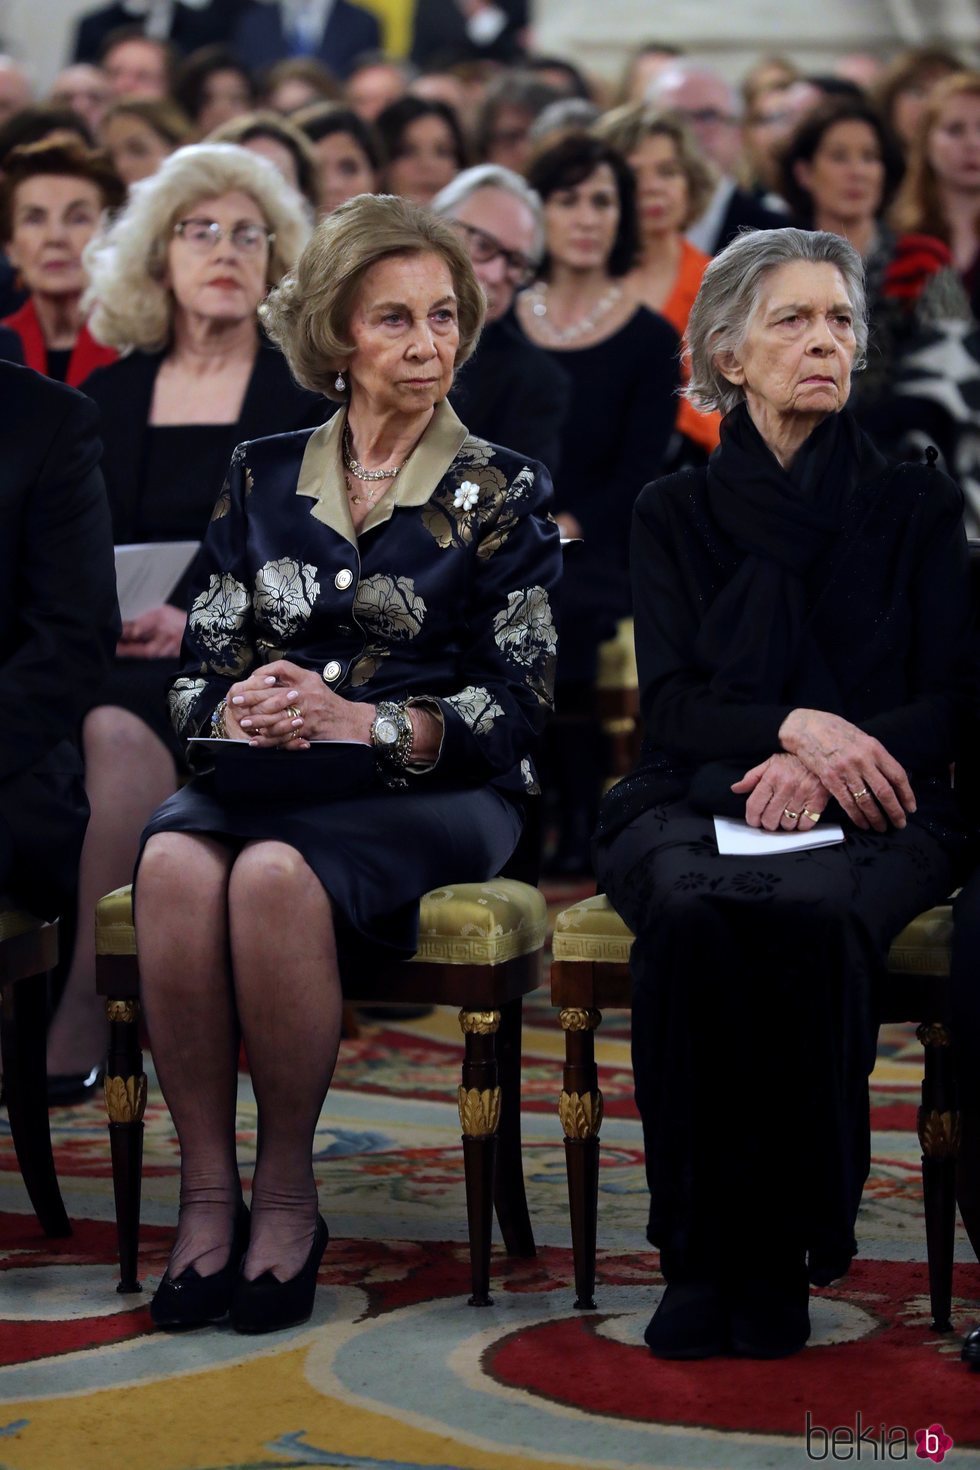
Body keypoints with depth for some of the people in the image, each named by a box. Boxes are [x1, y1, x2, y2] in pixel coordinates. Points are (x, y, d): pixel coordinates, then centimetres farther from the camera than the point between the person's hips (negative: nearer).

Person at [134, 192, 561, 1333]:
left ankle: (287, 1193, -20)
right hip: (265, 774, 3)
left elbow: (515, 705, -1)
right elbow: (201, 665, 13)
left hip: (429, 791, -2)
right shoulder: (263, 477, 16)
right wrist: (239, 713, -12)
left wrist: (362, 722, -17)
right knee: (176, 864, -34)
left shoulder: (504, 493, 7)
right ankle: (206, 1188, -26)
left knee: (277, 874, -36)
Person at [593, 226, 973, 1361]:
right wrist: (795, 725, -16)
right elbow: (669, 702, 5)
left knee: (813, 919, -37)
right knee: (692, 917, -36)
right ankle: (700, 1256, -28)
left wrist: (826, 763, -13)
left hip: (870, 813, -1)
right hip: (694, 801, 1)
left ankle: (782, 1257, -26)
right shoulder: (675, 512, 17)